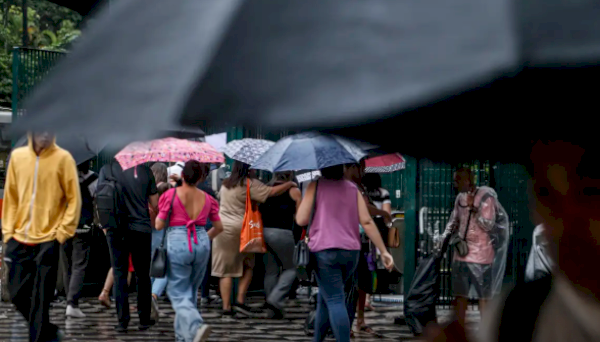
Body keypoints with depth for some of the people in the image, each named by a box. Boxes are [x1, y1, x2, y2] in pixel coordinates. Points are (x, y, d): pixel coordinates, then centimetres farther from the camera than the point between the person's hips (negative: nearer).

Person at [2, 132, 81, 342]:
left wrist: (63, 233, -10)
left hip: (48, 240, -4)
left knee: (40, 300, -4)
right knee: (17, 293, 7)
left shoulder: (63, 158, -5)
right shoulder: (17, 156, 5)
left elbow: (74, 199, -4)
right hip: (19, 239, 4)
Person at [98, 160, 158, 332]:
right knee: (143, 275, 11)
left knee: (119, 274, 5)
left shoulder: (107, 169, -5)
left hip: (116, 229, 0)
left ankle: (122, 321, 1)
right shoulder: (145, 170, -4)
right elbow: (155, 204, 1)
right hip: (141, 228, 0)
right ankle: (144, 319, 14)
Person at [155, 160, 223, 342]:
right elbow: (218, 227, 13)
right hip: (202, 243, 4)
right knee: (191, 291, 18)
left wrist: (159, 216, 17)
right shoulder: (207, 198, 6)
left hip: (177, 244, -4)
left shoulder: (170, 195, -7)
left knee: (178, 294, 0)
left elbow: (159, 225, -4)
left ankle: (196, 326, -26)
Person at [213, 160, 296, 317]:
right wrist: (290, 184, 2)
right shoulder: (250, 184, -9)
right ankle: (240, 301, 1)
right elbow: (272, 192, -12)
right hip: (241, 229, -5)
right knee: (248, 266, 11)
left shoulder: (226, 184, 13)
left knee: (226, 270, 4)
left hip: (222, 227, 5)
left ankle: (226, 307, 2)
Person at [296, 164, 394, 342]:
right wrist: (384, 251, 3)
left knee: (334, 301, -8)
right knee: (325, 298, 20)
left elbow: (301, 220, -4)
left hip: (324, 250, -5)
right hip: (351, 253, 5)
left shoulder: (316, 186, 0)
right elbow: (367, 222, 3)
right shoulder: (353, 189, 11)